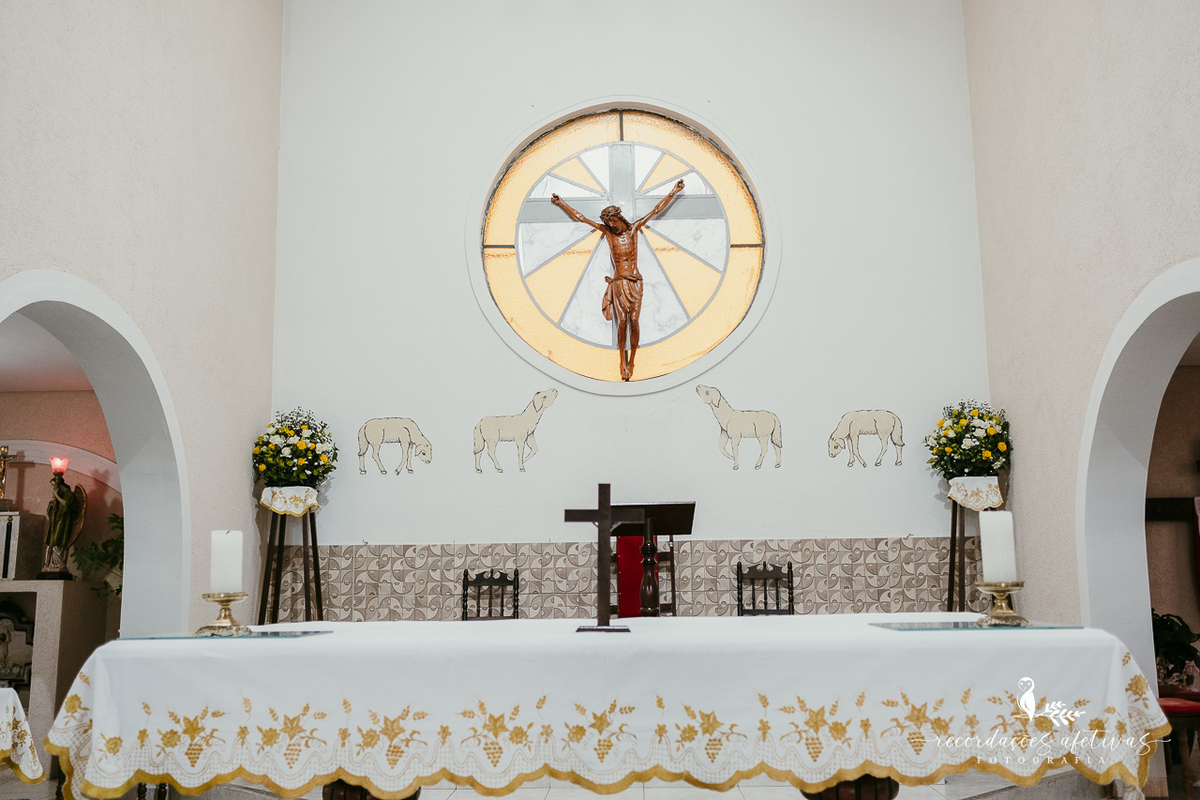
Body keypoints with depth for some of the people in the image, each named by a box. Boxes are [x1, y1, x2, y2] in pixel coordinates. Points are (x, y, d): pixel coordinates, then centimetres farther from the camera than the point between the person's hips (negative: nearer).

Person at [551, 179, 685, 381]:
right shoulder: (607, 232, 6)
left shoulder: (633, 229, 5)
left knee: (634, 321, -6)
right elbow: (580, 217, 11)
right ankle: (622, 362, -2)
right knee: (622, 321, -8)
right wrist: (560, 203, 14)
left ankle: (631, 360, 3)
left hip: (635, 282, 0)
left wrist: (673, 192, 11)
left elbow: (655, 210, 9)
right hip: (618, 282, 0)